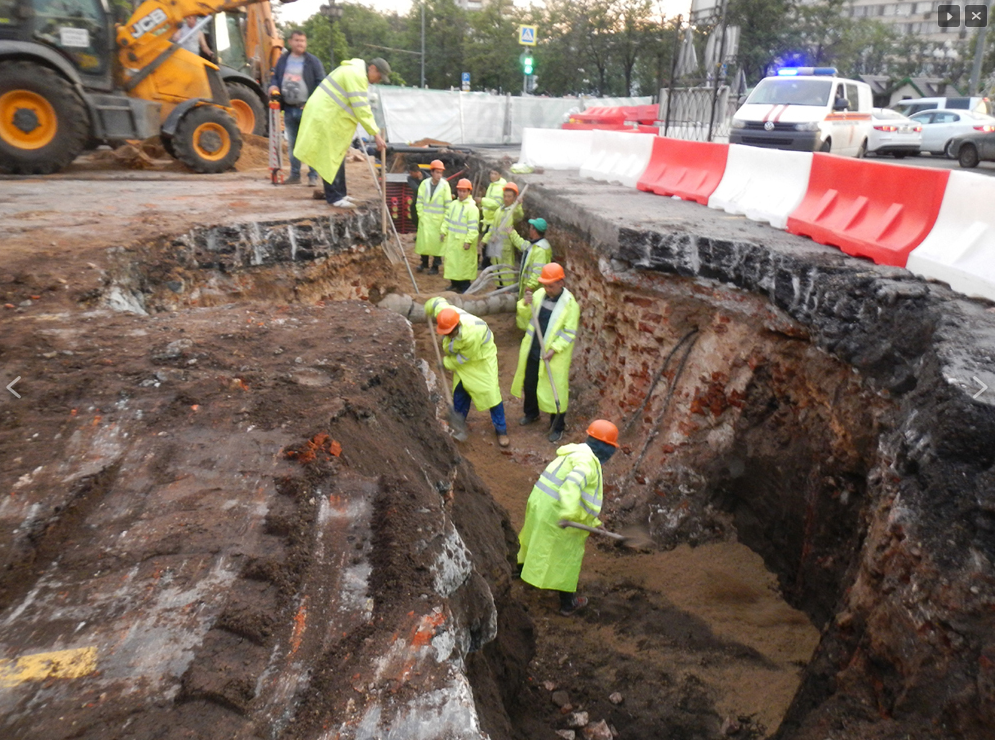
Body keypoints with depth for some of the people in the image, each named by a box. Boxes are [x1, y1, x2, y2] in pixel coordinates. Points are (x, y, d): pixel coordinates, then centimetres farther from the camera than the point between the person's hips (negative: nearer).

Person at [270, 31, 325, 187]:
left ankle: (313, 176, -1)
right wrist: (274, 86, -3)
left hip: (307, 109, -5)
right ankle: (295, 174, 19)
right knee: (292, 144, 11)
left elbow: (320, 83, -5)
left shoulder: (313, 61, -2)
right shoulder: (282, 60, 12)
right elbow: (275, 76, 21)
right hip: (289, 109, 5)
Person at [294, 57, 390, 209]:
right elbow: (361, 109, -24)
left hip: (332, 117, 11)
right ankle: (334, 197, -4)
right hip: (325, 118, -11)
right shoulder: (356, 75, -18)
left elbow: (361, 107, 16)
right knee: (331, 159, -7)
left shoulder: (357, 73, 16)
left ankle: (340, 194, 21)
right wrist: (376, 134, -24)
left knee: (338, 156, 14)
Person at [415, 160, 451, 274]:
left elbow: (448, 204, -5)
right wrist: (421, 215, -2)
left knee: (437, 241, 2)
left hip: (438, 218, -2)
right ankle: (424, 262, 24)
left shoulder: (444, 185, -7)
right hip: (425, 217, 2)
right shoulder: (424, 184, 0)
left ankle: (435, 266, 13)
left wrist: (446, 220, -7)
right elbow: (419, 201, 4)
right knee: (423, 239, 6)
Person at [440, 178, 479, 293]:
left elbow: (473, 227, -17)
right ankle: (455, 284, 26)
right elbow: (447, 220, 18)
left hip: (463, 242, -7)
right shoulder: (453, 204, 11)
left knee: (463, 264, -5)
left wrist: (468, 241, -20)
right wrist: (444, 232, 10)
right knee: (451, 262, 13)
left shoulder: (472, 208, -13)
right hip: (451, 240, 8)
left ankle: (465, 288, 3)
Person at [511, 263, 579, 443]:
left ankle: (557, 427, 21)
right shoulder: (539, 294, -2)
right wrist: (525, 304, -16)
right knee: (529, 383, 21)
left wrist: (554, 349, -23)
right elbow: (525, 315, 6)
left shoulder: (570, 303, -16)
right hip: (532, 349, 6)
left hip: (554, 355, -6)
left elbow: (569, 333, -15)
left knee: (555, 390, 4)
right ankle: (531, 413, 47)